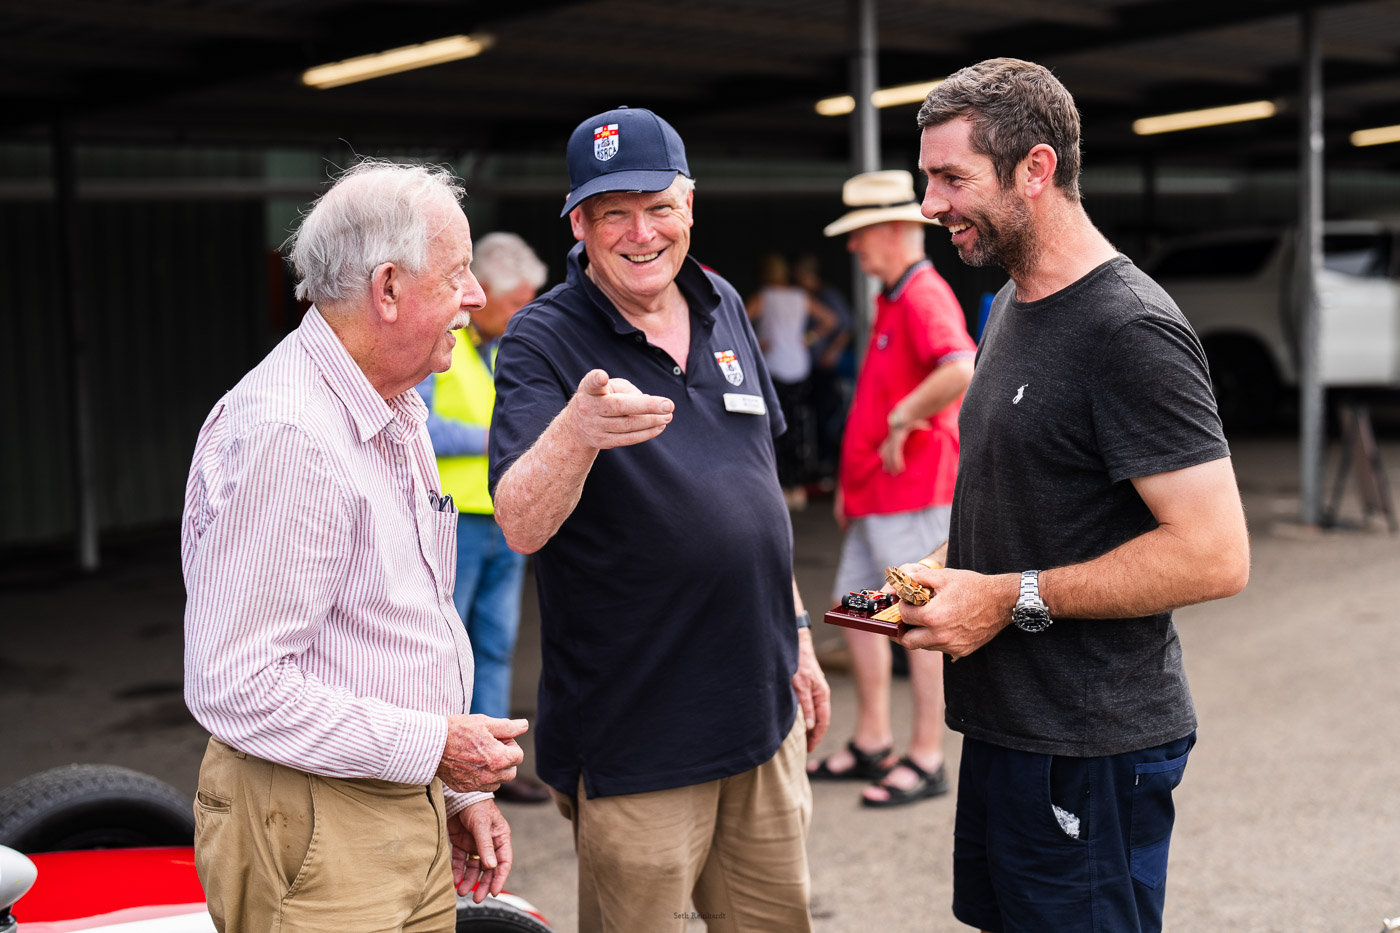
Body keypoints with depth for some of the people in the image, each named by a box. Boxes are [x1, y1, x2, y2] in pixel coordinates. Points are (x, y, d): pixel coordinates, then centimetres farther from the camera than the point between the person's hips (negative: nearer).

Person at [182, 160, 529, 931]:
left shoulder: (399, 416, 13)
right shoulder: (285, 434, -21)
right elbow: (234, 685, -25)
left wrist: (459, 789, 15)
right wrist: (433, 746, -19)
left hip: (409, 803, 9)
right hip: (314, 836, -9)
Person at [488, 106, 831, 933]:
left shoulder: (722, 307, 6)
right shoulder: (544, 342, -13)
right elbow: (522, 525, -28)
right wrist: (575, 433, -47)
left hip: (763, 709, 6)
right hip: (635, 737, -6)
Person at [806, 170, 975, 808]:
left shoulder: (926, 298, -16)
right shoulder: (891, 301, 17)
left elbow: (960, 374, -36)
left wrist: (902, 421, -24)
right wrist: (850, 481, 23)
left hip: (914, 491, -11)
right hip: (875, 493, 11)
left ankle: (926, 761, 6)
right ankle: (871, 745, 26)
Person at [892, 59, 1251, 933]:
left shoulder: (1131, 331, -18)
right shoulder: (1011, 306, 12)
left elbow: (1215, 555, -23)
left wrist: (1010, 599, -20)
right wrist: (946, 568, 5)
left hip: (1091, 752, -9)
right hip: (1006, 725, 9)